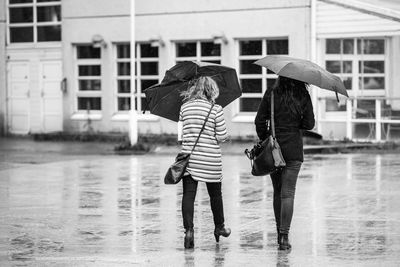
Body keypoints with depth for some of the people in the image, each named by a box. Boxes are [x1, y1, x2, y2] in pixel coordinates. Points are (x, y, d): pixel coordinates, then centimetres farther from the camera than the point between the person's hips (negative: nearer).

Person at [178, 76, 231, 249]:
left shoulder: (184, 107, 2)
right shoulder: (216, 109, -8)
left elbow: (181, 133, 9)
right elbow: (222, 137, -8)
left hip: (189, 157, 2)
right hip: (210, 158, -2)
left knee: (188, 194, -1)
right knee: (215, 194, 16)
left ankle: (189, 230, -15)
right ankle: (219, 227, 31)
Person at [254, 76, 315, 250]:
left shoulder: (271, 94, -3)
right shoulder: (303, 96, -3)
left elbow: (259, 121, -5)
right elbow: (309, 124, -1)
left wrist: (264, 140, 8)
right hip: (293, 148, -1)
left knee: (277, 191, 15)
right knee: (288, 192, -2)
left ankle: (280, 233, 22)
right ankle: (284, 236, -11)